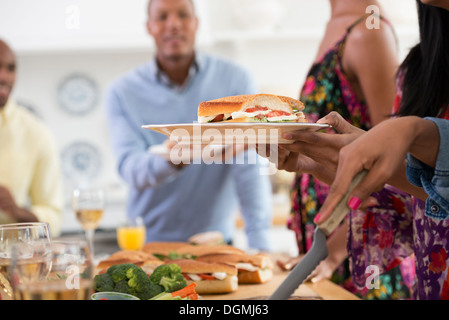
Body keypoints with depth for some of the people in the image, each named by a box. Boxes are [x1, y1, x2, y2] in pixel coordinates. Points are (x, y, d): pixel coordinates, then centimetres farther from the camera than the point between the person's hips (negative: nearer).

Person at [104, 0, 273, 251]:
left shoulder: (235, 80, -1)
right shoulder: (122, 93, 0)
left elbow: (250, 168, -7)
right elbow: (130, 169, -12)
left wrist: (260, 244, -16)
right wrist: (169, 160, -34)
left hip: (216, 240, 0)